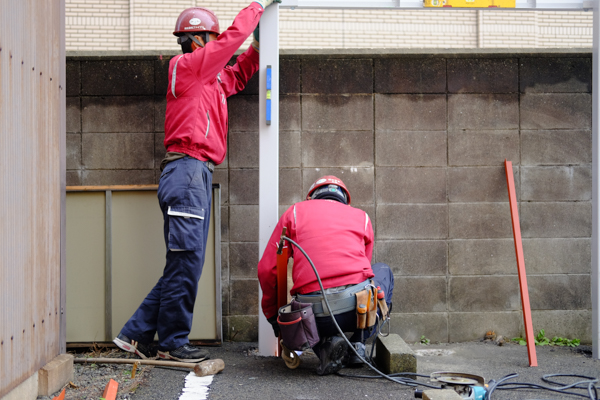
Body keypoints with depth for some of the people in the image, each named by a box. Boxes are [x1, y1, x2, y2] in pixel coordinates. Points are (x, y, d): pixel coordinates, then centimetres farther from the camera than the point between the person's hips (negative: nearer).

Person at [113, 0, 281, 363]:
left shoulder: (211, 79, 23)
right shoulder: (186, 66, -2)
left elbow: (239, 76, 39)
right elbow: (233, 38, -2)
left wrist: (260, 45, 25)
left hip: (199, 175, 10)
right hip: (186, 169, -10)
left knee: (187, 262, 8)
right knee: (186, 259, -8)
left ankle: (138, 335, 11)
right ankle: (173, 341, -1)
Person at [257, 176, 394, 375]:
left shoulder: (295, 212, 19)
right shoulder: (361, 217, 23)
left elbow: (267, 269, 12)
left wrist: (272, 315, 26)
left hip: (316, 314, 0)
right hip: (359, 308, 0)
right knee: (383, 272, 35)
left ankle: (325, 345, 4)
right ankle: (358, 344, 17)